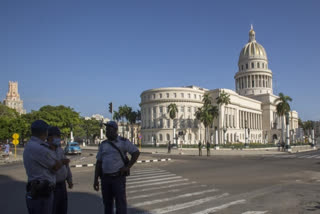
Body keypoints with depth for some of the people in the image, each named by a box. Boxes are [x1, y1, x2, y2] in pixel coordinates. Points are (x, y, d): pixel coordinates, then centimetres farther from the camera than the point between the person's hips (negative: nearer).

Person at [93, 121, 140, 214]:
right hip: (105, 178, 4)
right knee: (107, 204, 11)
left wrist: (127, 167, -13)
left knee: (120, 204, -3)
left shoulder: (123, 142, -4)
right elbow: (99, 163, 8)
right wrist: (95, 180, 2)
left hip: (118, 177, -4)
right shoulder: (103, 144, 8)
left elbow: (136, 153, -5)